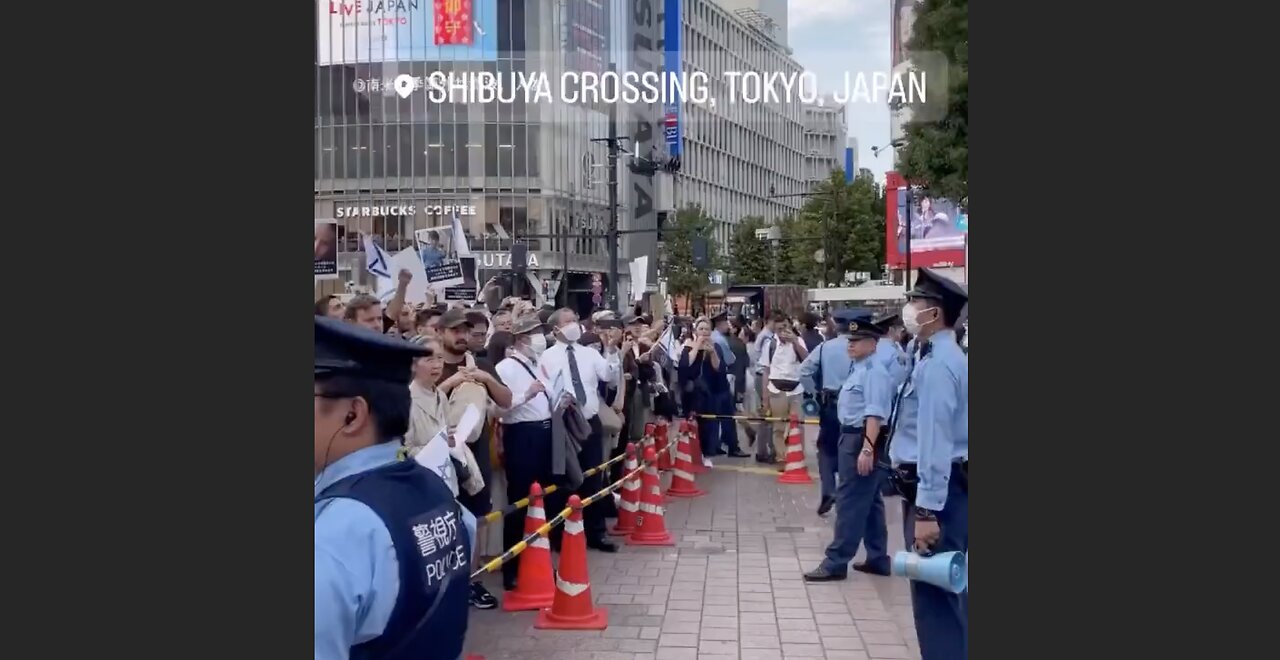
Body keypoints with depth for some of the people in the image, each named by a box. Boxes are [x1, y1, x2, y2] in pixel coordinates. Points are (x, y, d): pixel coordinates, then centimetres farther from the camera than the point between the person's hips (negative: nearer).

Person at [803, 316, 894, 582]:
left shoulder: (874, 372, -18)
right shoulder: (858, 369, 14)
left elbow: (875, 415, -25)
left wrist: (867, 449, -30)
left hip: (862, 440, -11)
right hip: (852, 438, 11)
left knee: (850, 501, -6)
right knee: (869, 501, 15)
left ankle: (836, 563, -2)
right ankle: (878, 559, 24)